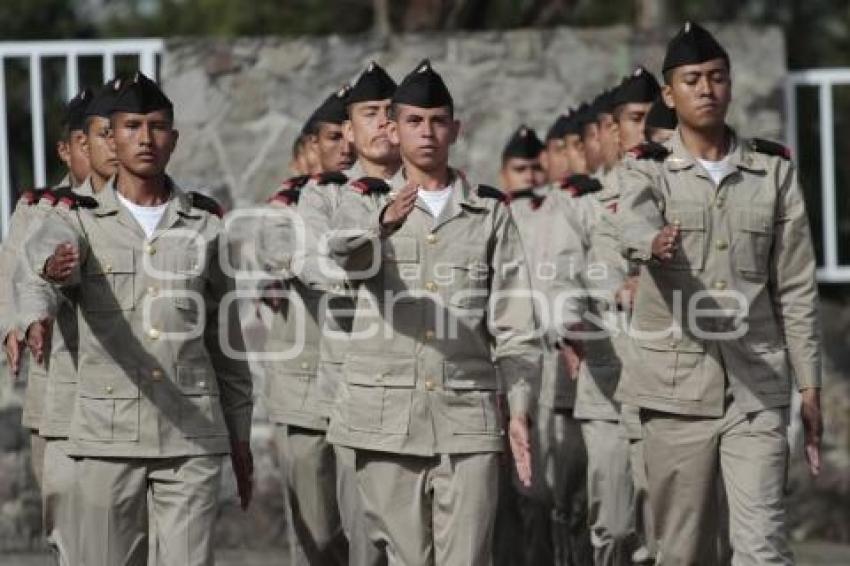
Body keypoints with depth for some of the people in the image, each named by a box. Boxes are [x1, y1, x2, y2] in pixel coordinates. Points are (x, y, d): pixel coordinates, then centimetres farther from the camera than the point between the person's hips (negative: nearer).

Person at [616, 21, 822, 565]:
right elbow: (635, 222, -22)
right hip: (678, 385, 0)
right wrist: (656, 243, -46)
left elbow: (796, 286, 9)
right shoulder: (649, 169, 3)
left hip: (758, 384, 0)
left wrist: (809, 384, 5)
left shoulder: (774, 169, 7)